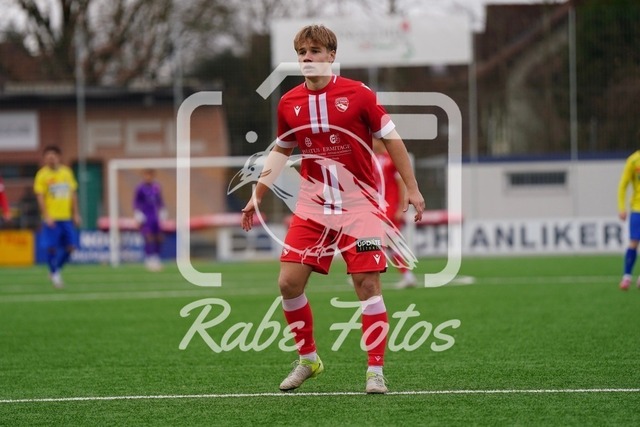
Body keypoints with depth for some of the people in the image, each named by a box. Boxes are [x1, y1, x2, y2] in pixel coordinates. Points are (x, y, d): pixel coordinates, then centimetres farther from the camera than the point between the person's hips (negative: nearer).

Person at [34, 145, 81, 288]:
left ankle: (57, 270, 21)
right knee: (52, 248, -6)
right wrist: (46, 216, -16)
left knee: (70, 247, 1)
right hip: (51, 218, -4)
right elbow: (40, 196, -8)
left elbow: (73, 194, 14)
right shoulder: (42, 174, -5)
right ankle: (54, 274, 13)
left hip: (66, 217, 4)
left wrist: (75, 213, 10)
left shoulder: (67, 172, 8)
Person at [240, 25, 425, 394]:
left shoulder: (358, 95, -8)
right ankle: (308, 359, 16)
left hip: (358, 204, -4)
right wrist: (257, 195, 16)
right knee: (289, 282, -3)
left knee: (368, 284, -9)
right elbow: (281, 151, 18)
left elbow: (391, 139, -1)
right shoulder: (289, 104, 3)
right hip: (312, 207, 4)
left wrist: (412, 188, -2)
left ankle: (376, 370, 0)